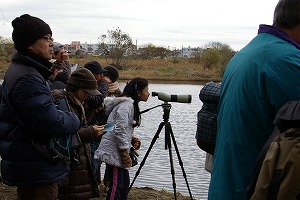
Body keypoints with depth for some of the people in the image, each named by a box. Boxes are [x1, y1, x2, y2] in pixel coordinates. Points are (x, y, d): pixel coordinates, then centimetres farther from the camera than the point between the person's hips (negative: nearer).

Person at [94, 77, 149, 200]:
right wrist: (125, 154, -18)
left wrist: (132, 139, 7)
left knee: (124, 184, 16)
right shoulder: (126, 105, -17)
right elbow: (119, 131, -23)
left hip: (119, 152, 11)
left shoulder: (131, 105, 16)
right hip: (114, 152, -11)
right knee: (116, 186, -11)